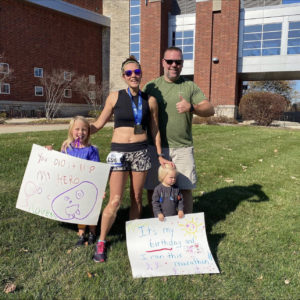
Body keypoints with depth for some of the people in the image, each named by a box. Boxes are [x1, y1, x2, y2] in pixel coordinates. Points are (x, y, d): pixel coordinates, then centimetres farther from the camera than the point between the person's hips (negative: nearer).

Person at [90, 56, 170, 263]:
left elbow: (155, 130, 13)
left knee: (137, 198, 9)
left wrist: (160, 155, 12)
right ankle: (101, 242, 14)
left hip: (141, 152, 2)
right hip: (119, 152, -2)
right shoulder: (115, 97, 2)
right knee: (115, 201, -6)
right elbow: (99, 124, 8)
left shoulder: (149, 100, 5)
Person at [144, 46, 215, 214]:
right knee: (152, 189, 7)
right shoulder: (151, 86, 8)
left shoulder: (190, 86, 7)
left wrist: (191, 108, -21)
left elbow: (210, 110, -1)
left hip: (183, 147, 0)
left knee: (185, 189, 3)